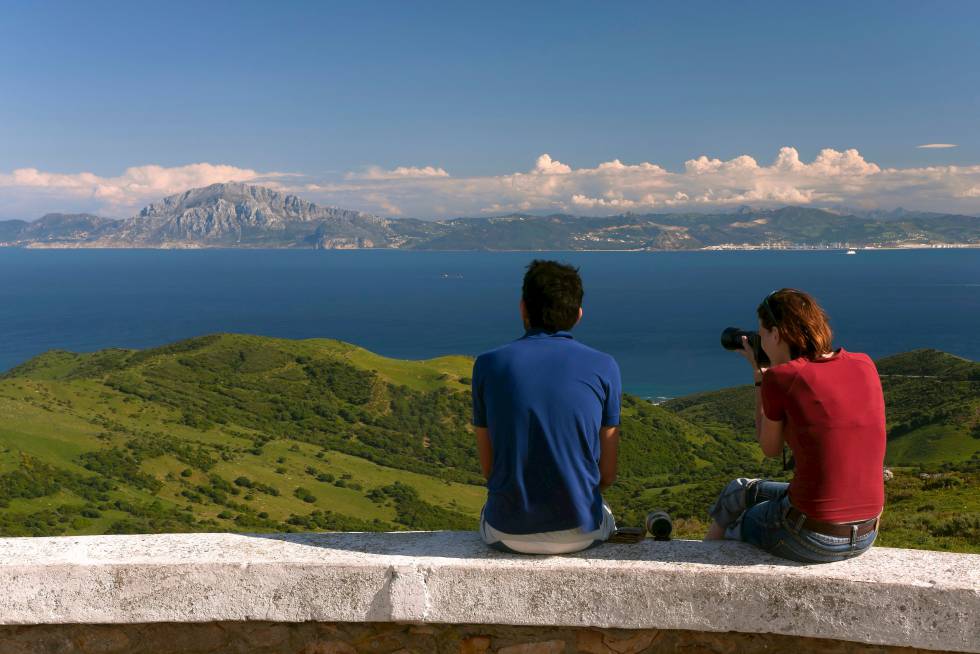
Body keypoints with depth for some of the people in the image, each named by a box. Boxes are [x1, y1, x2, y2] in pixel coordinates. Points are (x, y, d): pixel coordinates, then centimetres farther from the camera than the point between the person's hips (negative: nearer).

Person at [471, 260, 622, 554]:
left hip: (508, 533, 0)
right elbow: (607, 474, -2)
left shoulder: (488, 365, -6)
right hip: (581, 531, 0)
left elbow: (488, 467, 1)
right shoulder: (603, 368, -8)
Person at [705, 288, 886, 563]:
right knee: (747, 490, 31)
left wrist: (758, 372, 7)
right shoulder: (864, 366, 1)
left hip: (808, 538, -6)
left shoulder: (781, 378, -15)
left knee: (736, 494, 28)